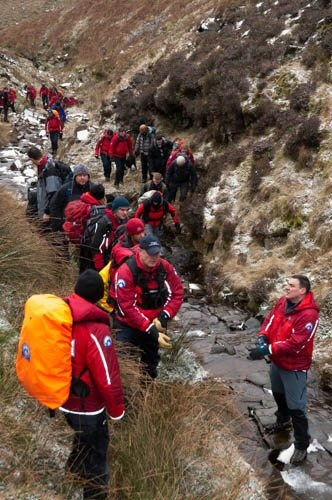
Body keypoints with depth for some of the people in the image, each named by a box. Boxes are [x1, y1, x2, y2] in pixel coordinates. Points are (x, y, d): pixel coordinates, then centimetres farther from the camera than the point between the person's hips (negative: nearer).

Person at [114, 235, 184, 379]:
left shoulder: (165, 267, -10)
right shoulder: (126, 271, -24)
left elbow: (177, 293, -5)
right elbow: (128, 308, -26)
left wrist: (164, 317, -19)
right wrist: (151, 331, -29)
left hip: (155, 325, 5)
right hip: (129, 327, -4)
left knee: (150, 369, 21)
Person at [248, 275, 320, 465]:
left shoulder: (309, 314, -29)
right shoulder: (283, 302, -5)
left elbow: (295, 344, -32)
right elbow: (270, 320, 3)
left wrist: (268, 350, -34)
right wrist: (263, 338, -18)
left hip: (294, 367, -8)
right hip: (277, 362, 8)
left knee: (296, 407, 0)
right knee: (279, 394, 29)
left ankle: (302, 445, 16)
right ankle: (283, 421, 55)